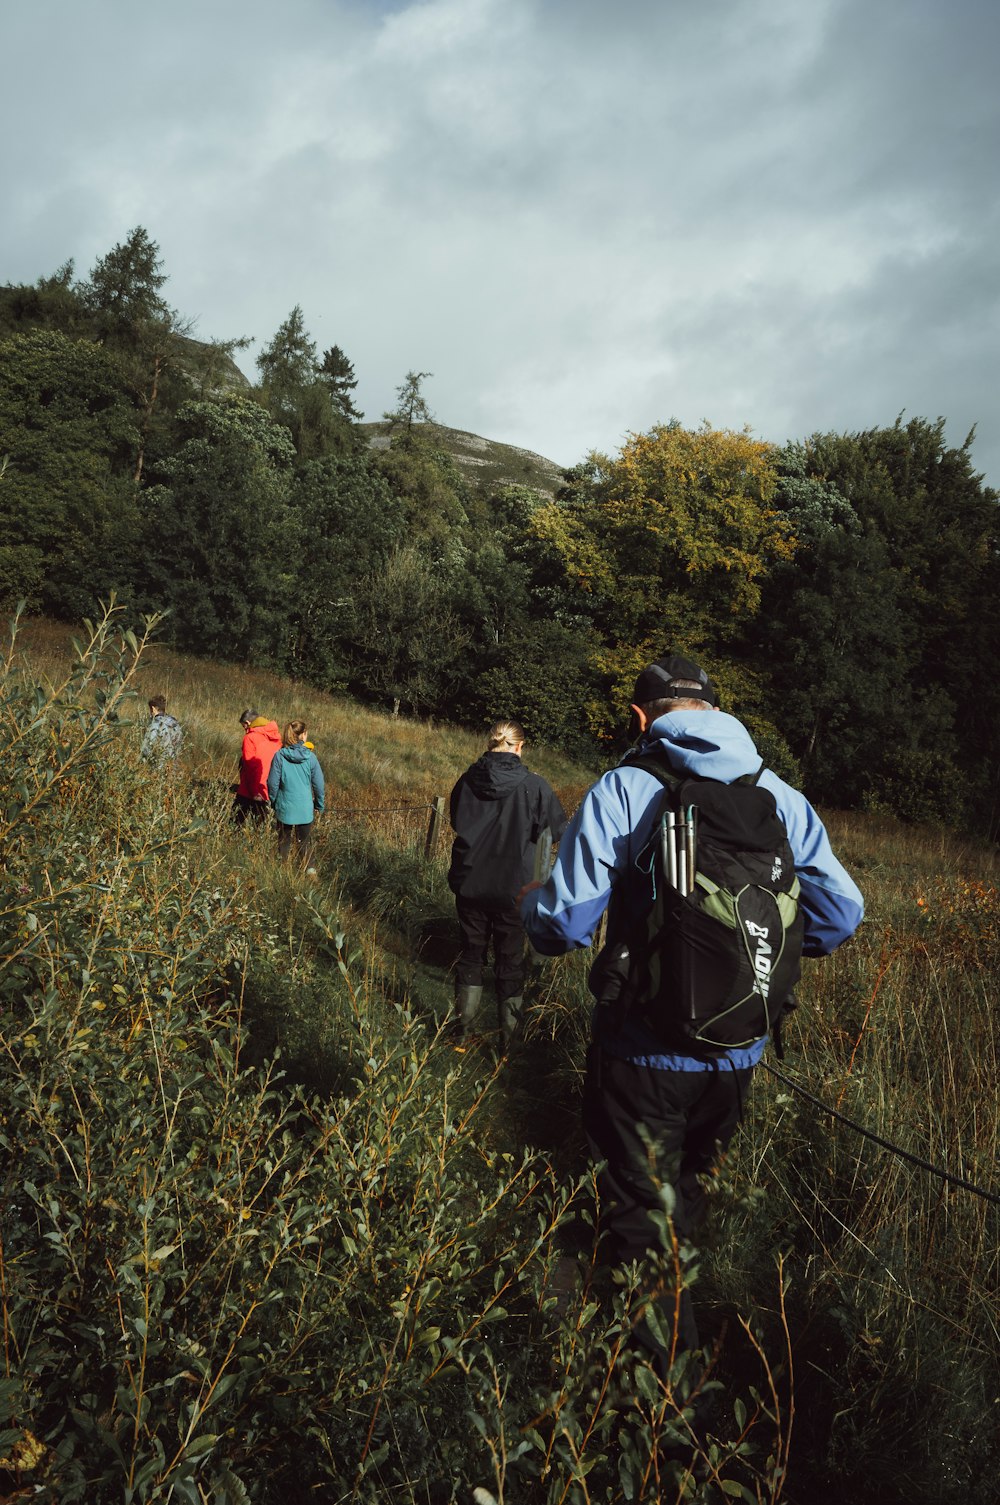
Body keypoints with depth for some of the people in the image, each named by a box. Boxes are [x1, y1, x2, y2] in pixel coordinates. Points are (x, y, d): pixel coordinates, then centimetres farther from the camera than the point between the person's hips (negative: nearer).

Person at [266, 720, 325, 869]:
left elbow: (273, 783, -7)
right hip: (305, 808, 0)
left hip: (285, 807, 0)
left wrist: (273, 802, 10)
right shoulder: (310, 757, -10)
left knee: (284, 841, 16)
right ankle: (307, 870, 17)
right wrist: (319, 806, 9)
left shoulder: (279, 756, -11)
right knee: (304, 842, 14)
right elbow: (319, 784, -5)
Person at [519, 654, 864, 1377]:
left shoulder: (626, 789, -16)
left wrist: (530, 902, 4)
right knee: (688, 1186, 29)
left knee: (640, 1210, 16)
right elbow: (840, 914, -2)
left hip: (644, 1052, -5)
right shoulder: (784, 797, -4)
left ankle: (669, 1364, 27)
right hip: (740, 1051, 5)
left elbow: (564, 923, -19)